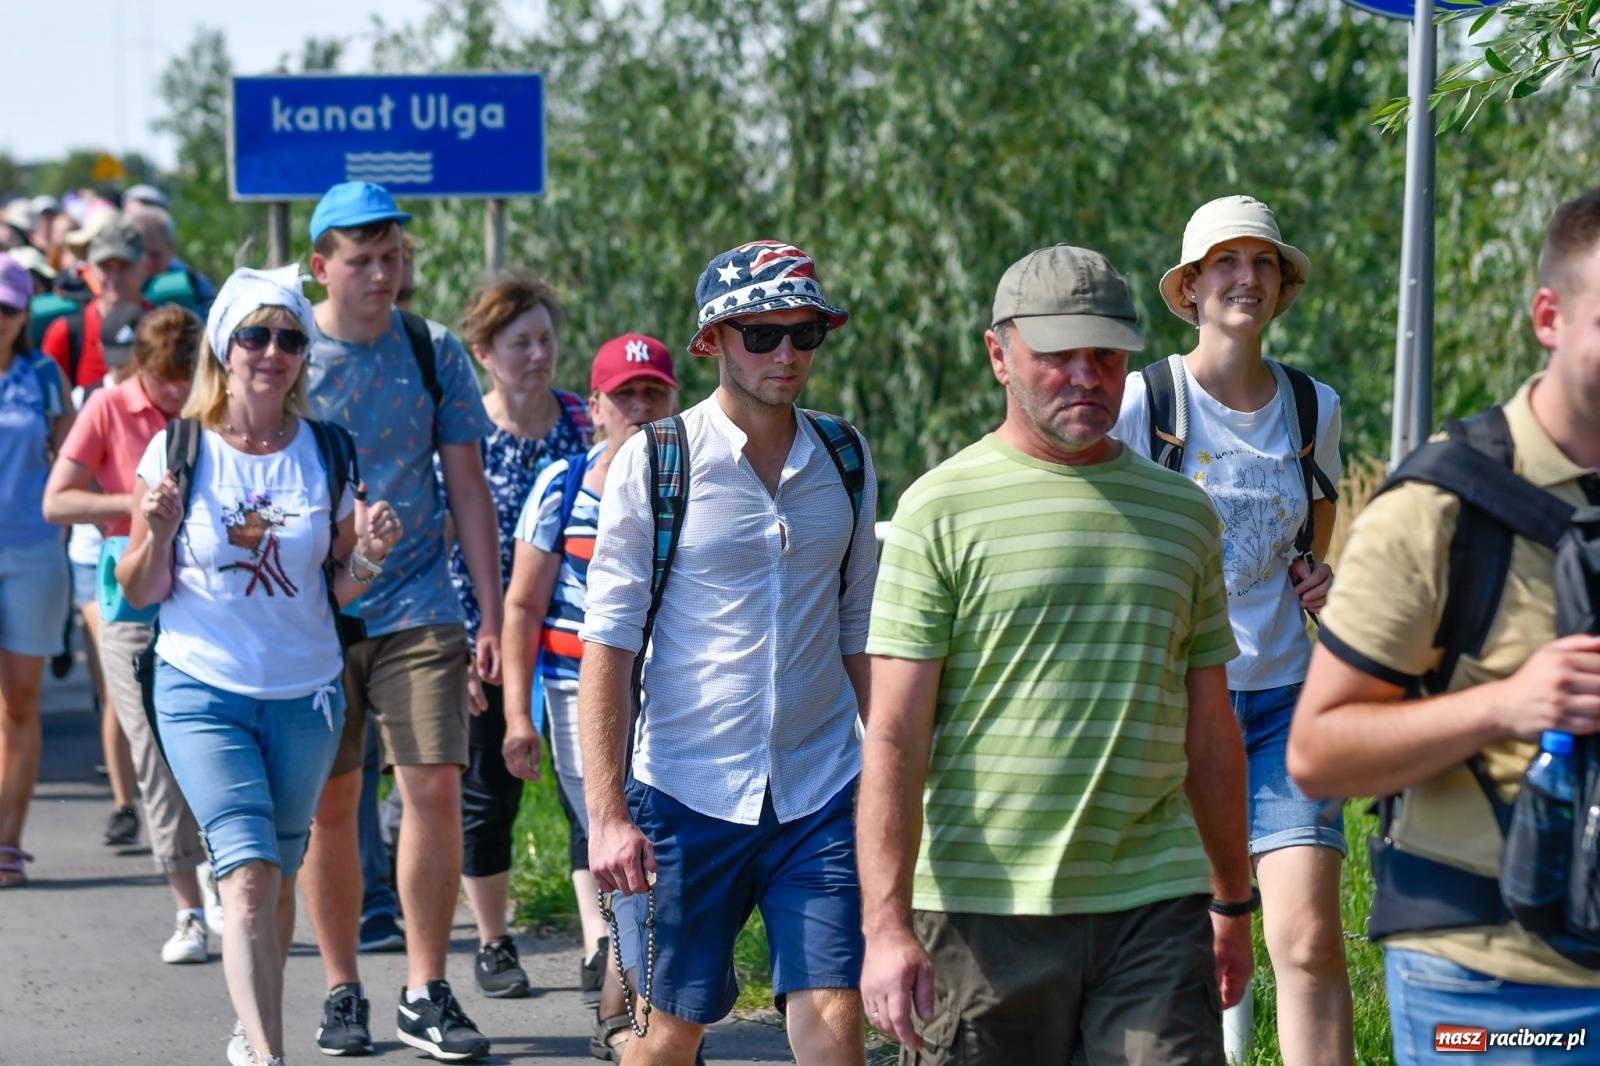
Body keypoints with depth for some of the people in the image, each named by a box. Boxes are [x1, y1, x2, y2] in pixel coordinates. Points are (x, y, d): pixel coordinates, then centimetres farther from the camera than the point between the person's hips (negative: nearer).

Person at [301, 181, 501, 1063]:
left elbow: (467, 487, 8)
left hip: (419, 609, 1)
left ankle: (427, 993, 0)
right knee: (329, 803, 4)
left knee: (434, 787, -8)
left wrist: (492, 617, 4)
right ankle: (341, 990, 17)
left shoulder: (433, 352, 5)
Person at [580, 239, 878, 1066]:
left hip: (821, 794, 2)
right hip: (688, 794, -2)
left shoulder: (843, 458, 7)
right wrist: (607, 813, -13)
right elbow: (606, 648, -6)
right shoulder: (654, 462, -5)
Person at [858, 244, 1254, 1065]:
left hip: (1153, 905, 3)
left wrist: (1233, 903, 22)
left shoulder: (1182, 513, 14)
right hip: (984, 910, -3)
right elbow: (893, 740, -6)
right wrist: (885, 925, -13)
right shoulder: (943, 510, 0)